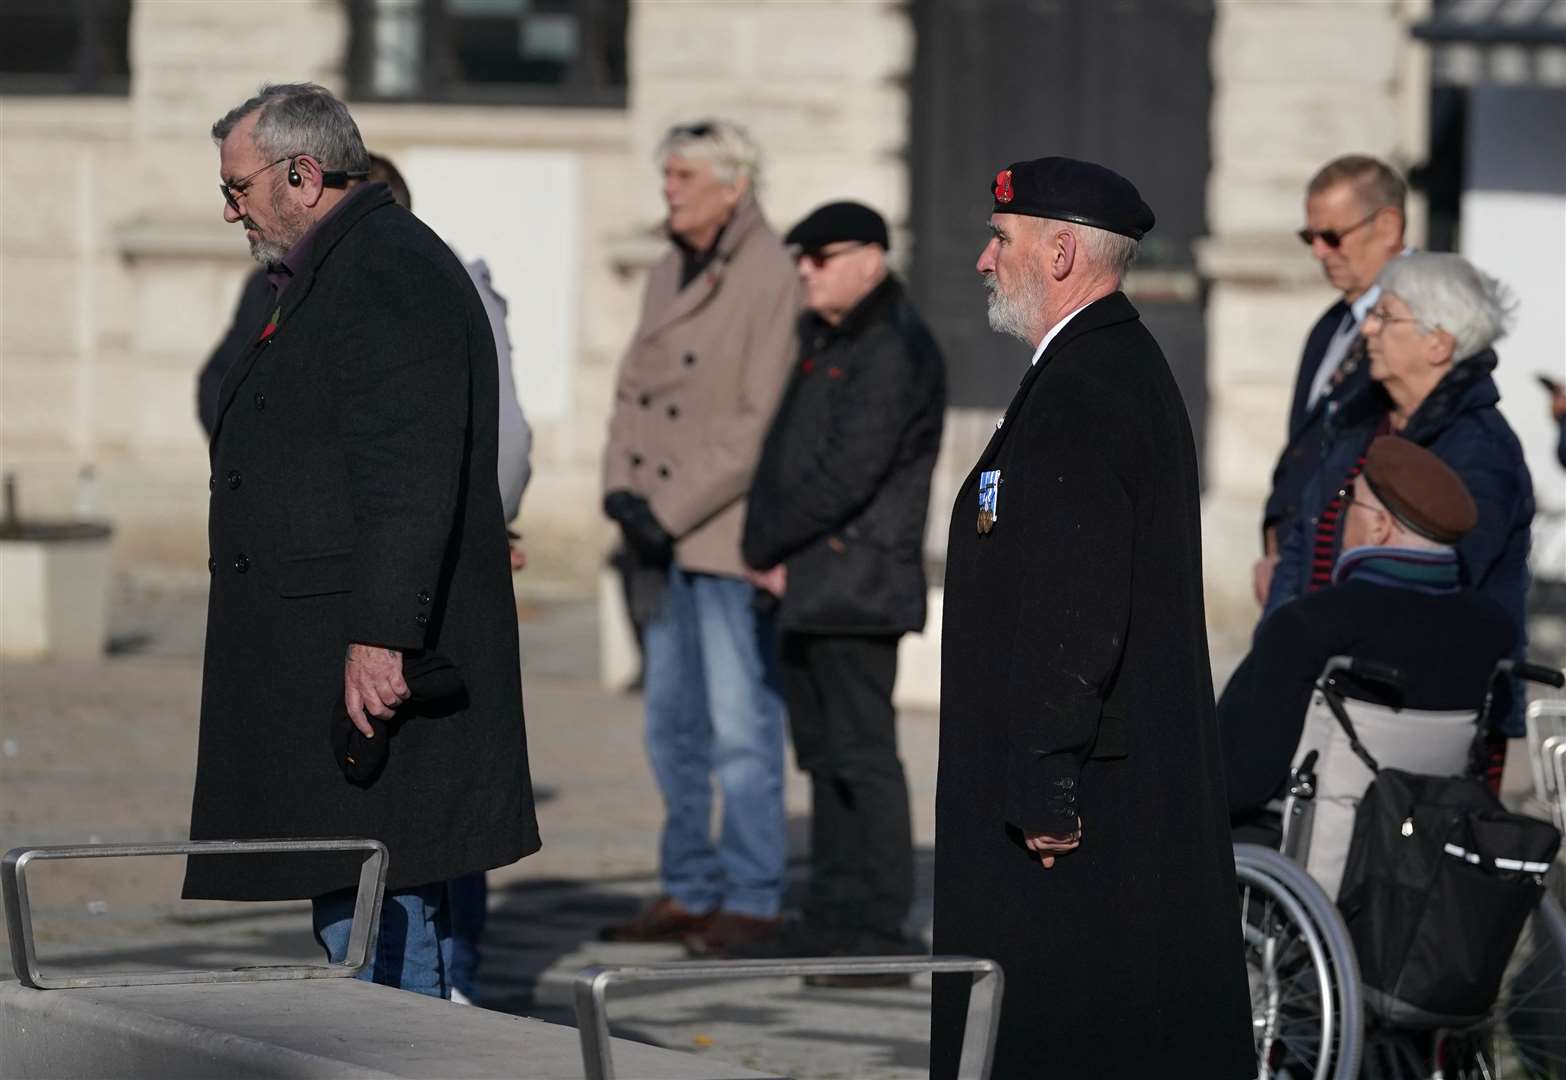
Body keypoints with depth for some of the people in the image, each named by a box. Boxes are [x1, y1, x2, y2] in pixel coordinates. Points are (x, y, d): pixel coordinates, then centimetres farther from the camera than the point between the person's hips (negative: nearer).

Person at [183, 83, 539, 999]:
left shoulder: (391, 271, -13)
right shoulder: (328, 277, 21)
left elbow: (409, 477, -22)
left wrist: (379, 639, -26)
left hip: (371, 667, -11)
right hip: (321, 660, 11)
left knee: (374, 902, -11)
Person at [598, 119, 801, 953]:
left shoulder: (772, 281, -11)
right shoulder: (667, 277, 15)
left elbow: (759, 423, -16)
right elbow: (632, 391, 15)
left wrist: (675, 510, -17)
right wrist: (622, 487, -2)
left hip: (733, 537, -8)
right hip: (663, 539, 8)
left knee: (740, 727, -5)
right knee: (673, 723, 12)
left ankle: (752, 899, 1)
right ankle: (689, 890, 19)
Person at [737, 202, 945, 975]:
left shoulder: (894, 353, -13)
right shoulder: (817, 339, 17)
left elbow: (845, 476, -19)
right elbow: (783, 449, 16)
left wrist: (763, 547, -11)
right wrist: (767, 550, 0)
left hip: (856, 587, -10)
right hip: (803, 585, 10)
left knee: (863, 752, -9)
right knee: (824, 753, 13)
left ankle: (880, 927, -7)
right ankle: (834, 917, 19)